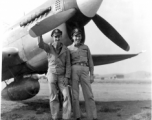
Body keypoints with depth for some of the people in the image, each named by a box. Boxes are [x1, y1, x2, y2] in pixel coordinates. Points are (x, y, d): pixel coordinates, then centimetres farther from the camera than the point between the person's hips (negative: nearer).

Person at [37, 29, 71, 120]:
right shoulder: (49, 47, 0)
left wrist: (67, 77, -11)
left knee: (66, 96, -11)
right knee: (54, 98, -2)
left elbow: (68, 65, 0)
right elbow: (40, 44, -24)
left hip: (61, 76, 1)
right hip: (51, 75, -1)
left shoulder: (66, 50, 2)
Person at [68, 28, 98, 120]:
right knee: (75, 94, 0)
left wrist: (92, 75, 8)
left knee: (89, 95, -3)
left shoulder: (85, 47, 16)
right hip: (74, 70, 0)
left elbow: (90, 61, 15)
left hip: (84, 70, 1)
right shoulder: (69, 48, 13)